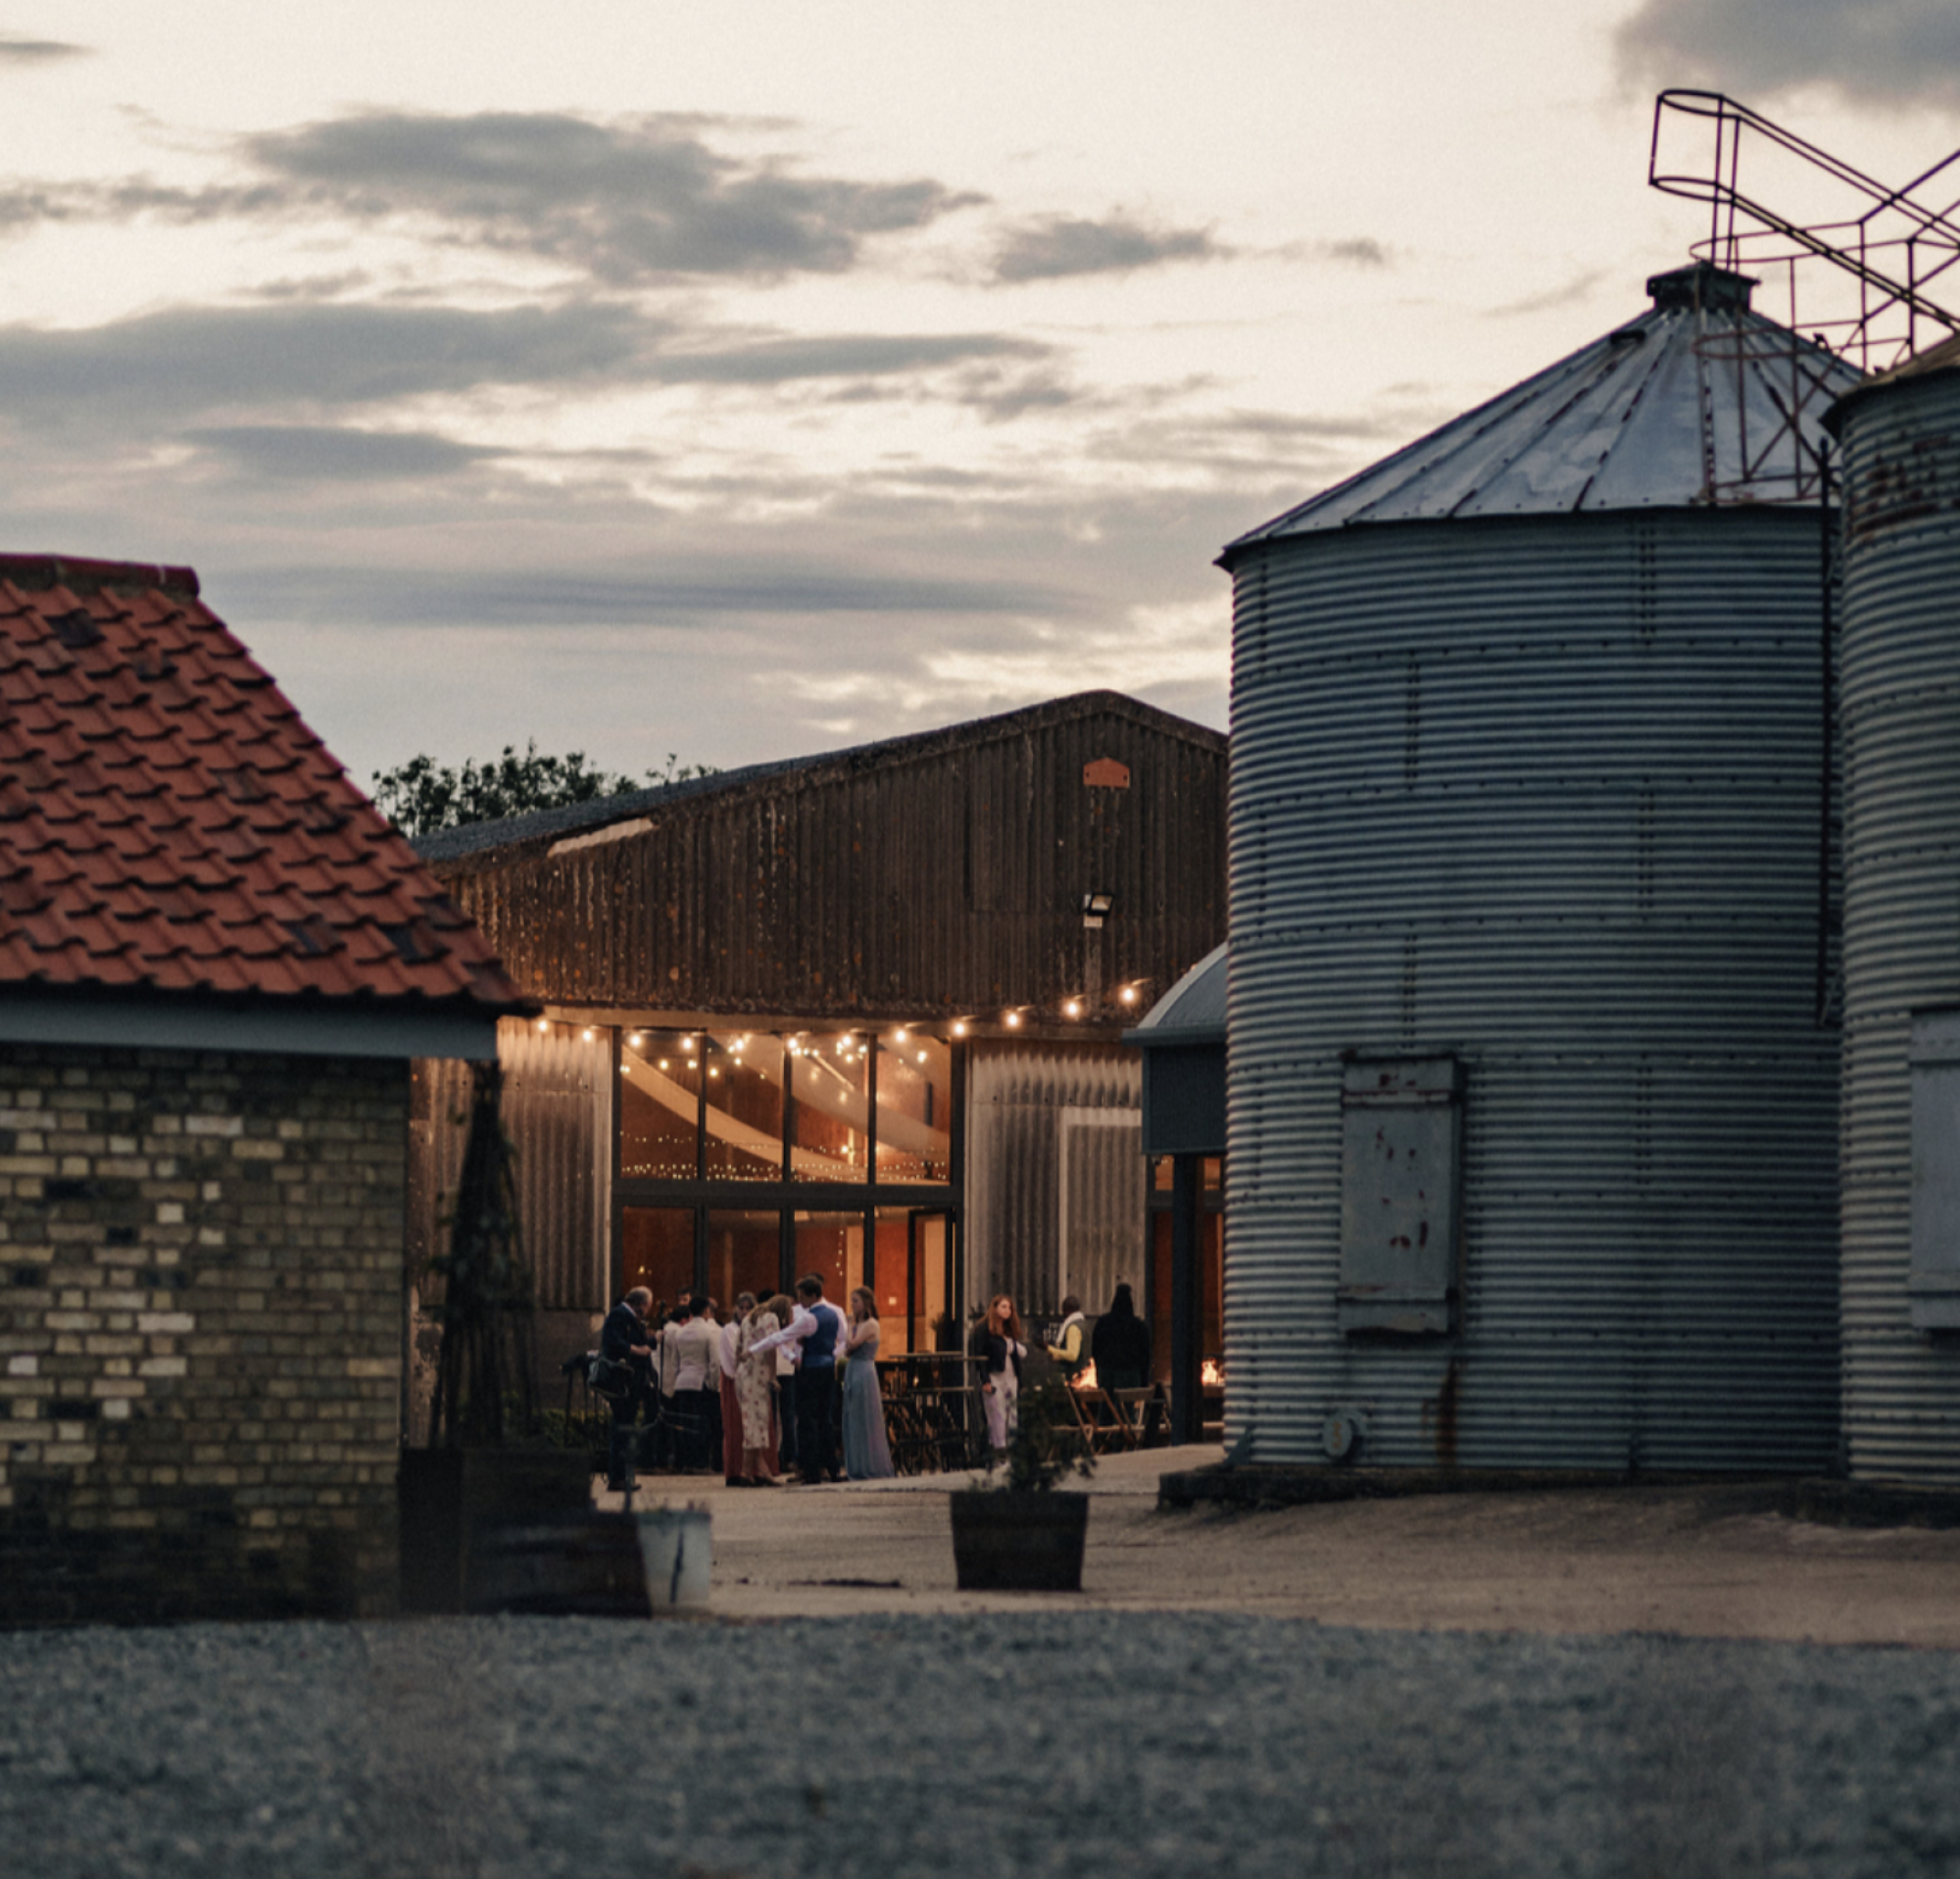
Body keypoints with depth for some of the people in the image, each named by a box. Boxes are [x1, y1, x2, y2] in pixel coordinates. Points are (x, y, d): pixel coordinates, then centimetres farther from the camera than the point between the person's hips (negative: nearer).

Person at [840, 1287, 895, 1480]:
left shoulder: (870, 1325, -10)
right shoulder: (859, 1325, 15)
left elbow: (852, 1344, -18)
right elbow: (847, 1351, 11)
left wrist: (851, 1325, -6)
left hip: (864, 1372, -9)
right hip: (852, 1372, 9)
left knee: (864, 1421, -6)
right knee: (854, 1422, 9)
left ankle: (872, 1470, -1)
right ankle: (858, 1470, 13)